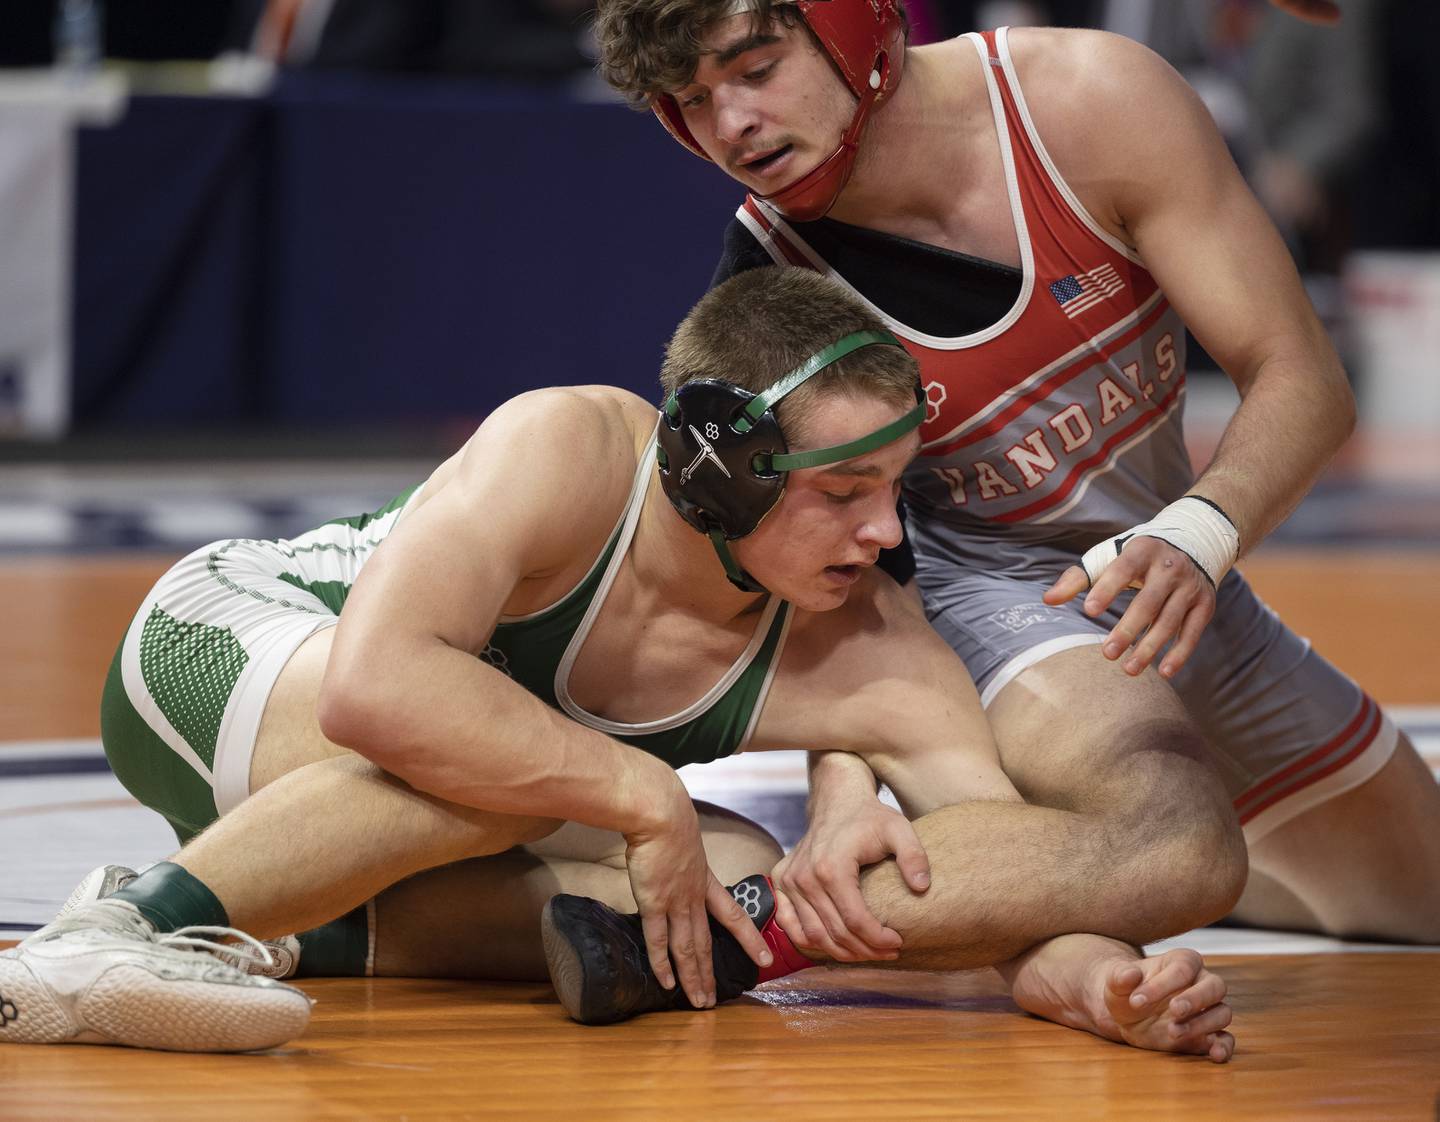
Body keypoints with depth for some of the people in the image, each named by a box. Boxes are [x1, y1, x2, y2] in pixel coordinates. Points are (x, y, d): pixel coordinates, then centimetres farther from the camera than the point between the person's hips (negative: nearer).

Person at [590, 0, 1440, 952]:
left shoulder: (1090, 97, -23)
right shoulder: (767, 294, -24)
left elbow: (1303, 378, -21)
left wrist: (1196, 536, -42)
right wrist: (843, 796, -45)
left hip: (1186, 583, 4)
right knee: (1138, 799, -39)